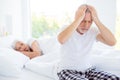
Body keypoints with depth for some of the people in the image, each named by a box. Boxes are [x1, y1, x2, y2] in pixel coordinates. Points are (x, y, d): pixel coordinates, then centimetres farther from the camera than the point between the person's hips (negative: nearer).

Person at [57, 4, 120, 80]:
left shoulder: (93, 31, -2)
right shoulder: (66, 29, -11)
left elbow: (112, 42, -18)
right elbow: (61, 40, -37)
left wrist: (96, 20, -21)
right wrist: (78, 19, -31)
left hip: (88, 70, 4)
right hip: (67, 71, -4)